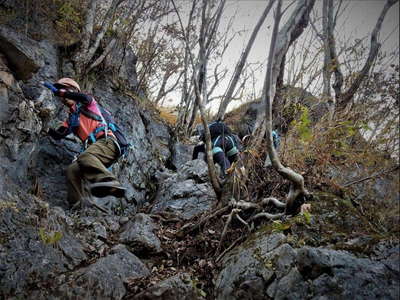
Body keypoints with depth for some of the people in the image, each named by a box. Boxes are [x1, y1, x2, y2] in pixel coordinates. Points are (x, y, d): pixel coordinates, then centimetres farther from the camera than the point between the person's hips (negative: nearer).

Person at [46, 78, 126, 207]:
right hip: (92, 148, 7)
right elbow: (57, 135, 30)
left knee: (85, 157, -36)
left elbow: (84, 97, -12)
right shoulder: (71, 118, 33)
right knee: (72, 170, -13)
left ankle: (110, 184, -58)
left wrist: (58, 91, -7)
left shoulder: (88, 104, 14)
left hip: (106, 142, -7)